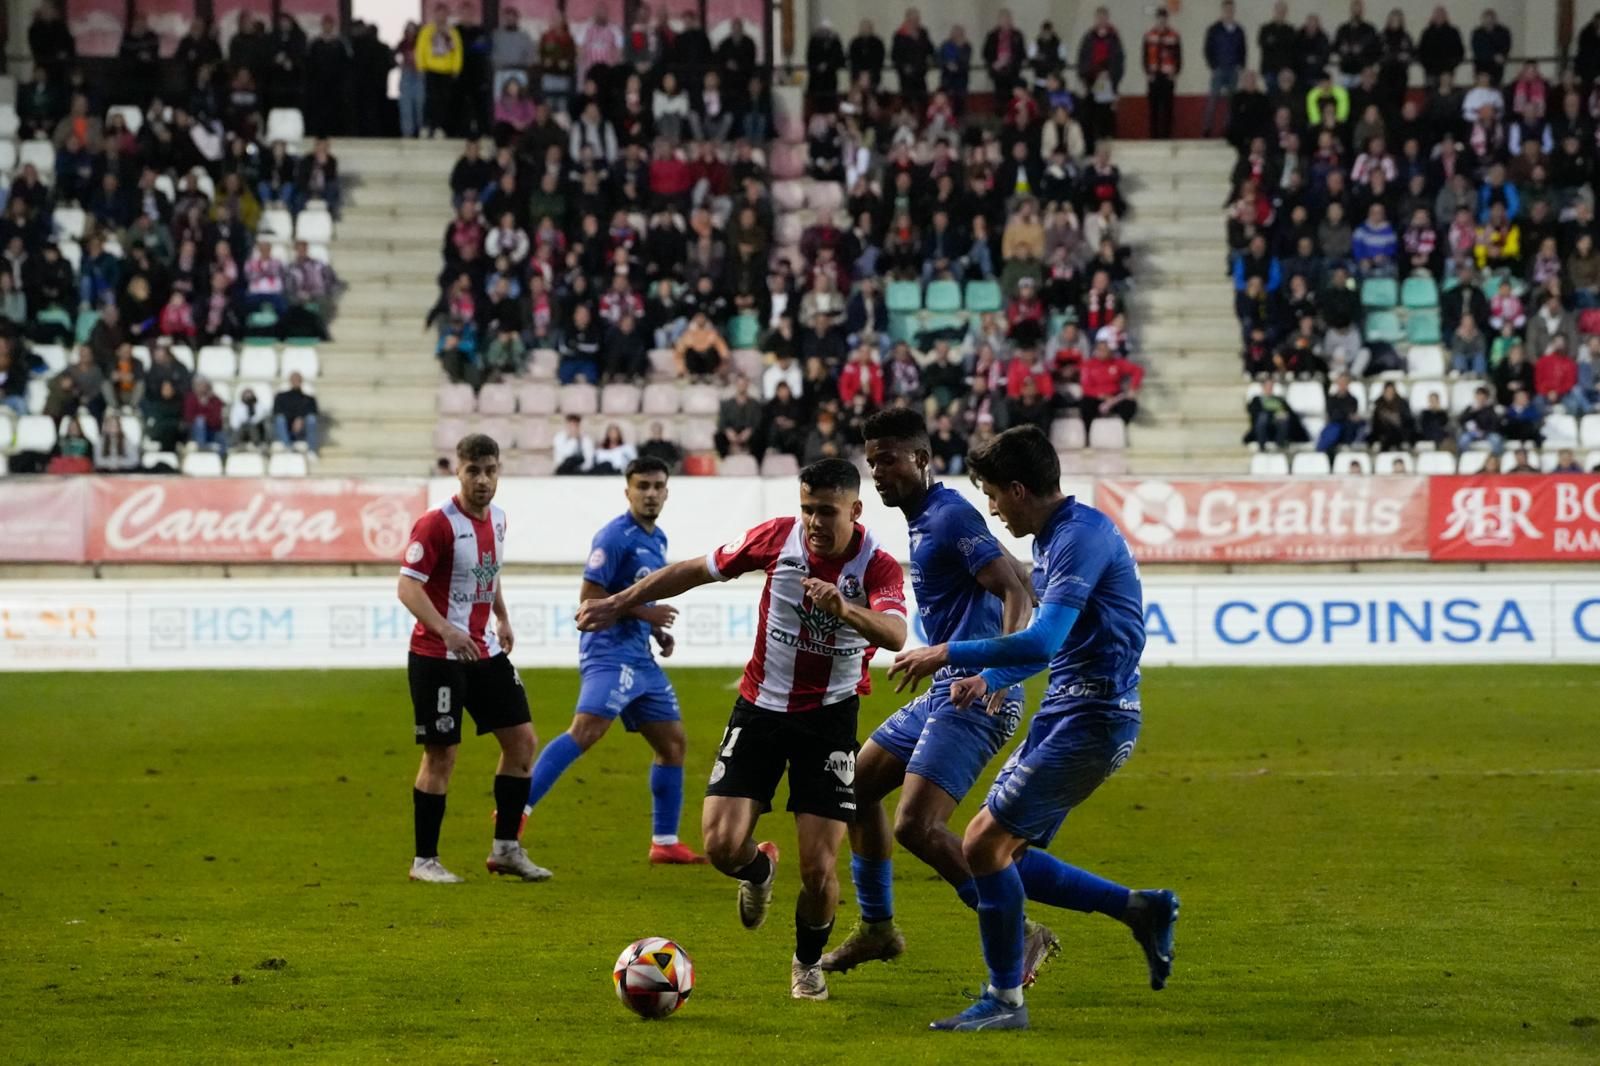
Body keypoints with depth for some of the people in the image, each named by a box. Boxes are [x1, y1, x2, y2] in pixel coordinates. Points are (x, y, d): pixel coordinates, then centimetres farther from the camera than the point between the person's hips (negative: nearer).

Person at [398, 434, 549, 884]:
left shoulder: (497, 518, 8)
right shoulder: (437, 524, -17)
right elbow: (408, 586, -21)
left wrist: (502, 619, 18)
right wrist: (446, 631, -33)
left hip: (485, 652, 8)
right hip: (438, 657, -8)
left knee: (522, 740, 6)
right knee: (441, 755, -4)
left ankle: (506, 848, 17)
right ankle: (425, 860, 8)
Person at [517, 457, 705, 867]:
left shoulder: (657, 540, 16)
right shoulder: (615, 537, -12)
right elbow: (589, 596, -16)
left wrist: (658, 631, 12)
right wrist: (644, 612, -17)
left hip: (640, 657, 9)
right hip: (609, 652, -9)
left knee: (673, 742, 12)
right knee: (586, 730, -27)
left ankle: (665, 843, 20)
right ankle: (517, 809, -33)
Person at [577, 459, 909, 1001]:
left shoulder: (877, 565, -16)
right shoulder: (778, 538, -9)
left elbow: (894, 635, -35)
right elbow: (695, 570, 4)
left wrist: (845, 610, -54)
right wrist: (618, 604, 6)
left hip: (829, 717, -2)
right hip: (761, 707, 2)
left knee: (819, 868, -8)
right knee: (722, 845, -12)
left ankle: (808, 962, 24)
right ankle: (760, 869, 27)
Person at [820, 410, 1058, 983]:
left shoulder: (951, 516, -14)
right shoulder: (922, 520, 16)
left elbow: (1015, 592, -22)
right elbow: (1018, 580, 27)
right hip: (945, 693, 11)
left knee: (916, 825, -19)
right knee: (857, 784, 20)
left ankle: (1020, 936, -12)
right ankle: (877, 928, 31)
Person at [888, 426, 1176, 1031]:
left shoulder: (1082, 536, -18)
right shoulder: (1051, 538, 14)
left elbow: (1044, 642, -27)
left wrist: (947, 655, -22)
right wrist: (990, 679, 11)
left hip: (1092, 721, -10)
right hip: (1064, 714, 10)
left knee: (984, 844, -11)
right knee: (1004, 852, 10)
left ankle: (1004, 1001, -1)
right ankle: (1141, 911, 19)